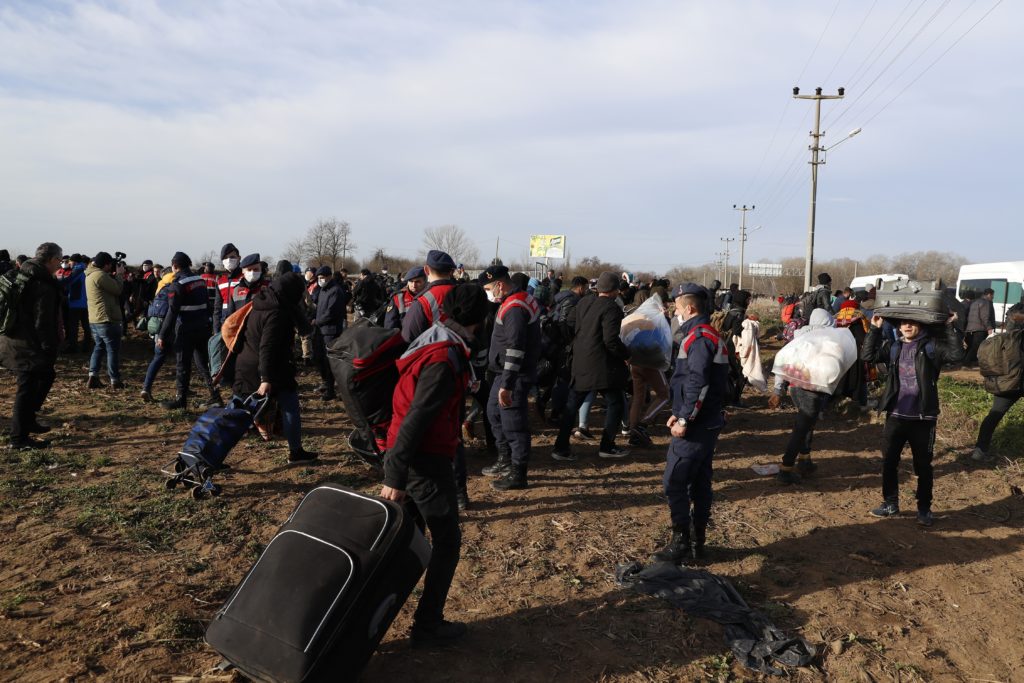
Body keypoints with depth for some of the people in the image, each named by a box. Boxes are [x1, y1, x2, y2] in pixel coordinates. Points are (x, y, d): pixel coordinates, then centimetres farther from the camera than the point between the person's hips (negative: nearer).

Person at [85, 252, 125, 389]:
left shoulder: (90, 275, 14)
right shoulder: (100, 275, -18)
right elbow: (118, 289, -14)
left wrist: (114, 276, 11)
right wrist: (119, 274, -1)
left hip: (94, 319, 9)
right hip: (107, 319, -9)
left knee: (99, 347, 17)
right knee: (113, 349, 0)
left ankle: (93, 377, 9)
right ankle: (115, 381, 6)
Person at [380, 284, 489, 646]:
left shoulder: (431, 342, 8)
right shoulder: (444, 361, -22)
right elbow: (416, 419, -25)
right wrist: (395, 478, -23)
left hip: (406, 455, 9)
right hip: (426, 462, -9)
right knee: (447, 541, 4)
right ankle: (428, 625, 14)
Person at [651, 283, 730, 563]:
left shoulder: (698, 338, -16)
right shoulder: (710, 335, 15)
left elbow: (697, 384, -24)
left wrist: (684, 420, -19)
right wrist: (681, 413, 12)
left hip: (694, 427, -10)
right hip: (709, 422, 10)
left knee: (675, 483, -4)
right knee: (700, 482, 14)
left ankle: (681, 543, 4)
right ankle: (698, 542, 23)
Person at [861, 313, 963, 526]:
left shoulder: (932, 345, -4)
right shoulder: (893, 346, 6)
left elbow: (956, 354, -19)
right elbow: (867, 355, -4)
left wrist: (949, 327, -20)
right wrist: (875, 329, -8)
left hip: (923, 417, -3)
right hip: (896, 415, 3)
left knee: (923, 465, 7)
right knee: (889, 461, 10)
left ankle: (924, 509, 22)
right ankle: (890, 503, 25)